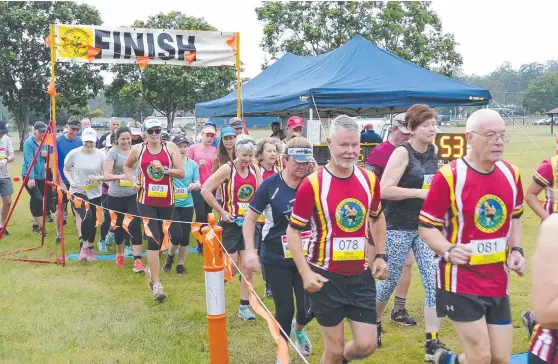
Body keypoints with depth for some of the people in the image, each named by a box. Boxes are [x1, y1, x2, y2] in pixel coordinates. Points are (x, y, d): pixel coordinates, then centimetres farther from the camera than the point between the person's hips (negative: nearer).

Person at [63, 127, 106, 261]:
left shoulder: (101, 155, -9)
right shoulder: (74, 153, -9)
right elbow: (66, 170, 6)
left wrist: (99, 178, -26)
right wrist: (71, 181, -11)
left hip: (95, 193, 2)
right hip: (78, 191, -2)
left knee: (93, 221, 11)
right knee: (87, 216, -25)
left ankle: (89, 248, 32)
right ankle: (84, 247, -8)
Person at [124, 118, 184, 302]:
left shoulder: (170, 147, -1)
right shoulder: (137, 149, 2)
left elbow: (181, 172, -5)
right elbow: (127, 166, 21)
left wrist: (164, 170, -20)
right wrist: (133, 181, 4)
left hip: (167, 200, 2)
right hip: (146, 200, -1)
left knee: (160, 238, 13)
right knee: (153, 238, -11)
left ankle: (151, 268, 41)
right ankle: (156, 283, -9)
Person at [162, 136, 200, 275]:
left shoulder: (193, 164, 2)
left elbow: (198, 184, 6)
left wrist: (195, 185, -16)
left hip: (187, 205, 3)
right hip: (171, 204, -3)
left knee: (185, 236, 6)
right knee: (176, 235, -10)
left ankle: (180, 264, 24)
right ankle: (170, 257, 21)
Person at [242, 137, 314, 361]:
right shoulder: (270, 185, -12)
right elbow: (250, 219, -6)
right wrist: (250, 250, -14)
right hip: (276, 259, -2)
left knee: (308, 308, 1)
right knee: (285, 310, 4)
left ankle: (298, 328, 40)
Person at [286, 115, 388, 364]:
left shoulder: (369, 180, -1)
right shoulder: (312, 184, -14)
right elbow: (293, 231, -8)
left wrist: (380, 255, 8)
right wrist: (305, 273, -17)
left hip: (361, 275, 4)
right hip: (326, 276, -4)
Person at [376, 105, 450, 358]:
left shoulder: (434, 151, 5)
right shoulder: (402, 153, -14)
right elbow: (385, 190, -23)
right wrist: (421, 193, -24)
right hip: (399, 228, -5)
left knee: (434, 281, -3)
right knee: (390, 280, 9)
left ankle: (432, 343, 2)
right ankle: (374, 323, 35)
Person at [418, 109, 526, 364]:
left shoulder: (511, 174, 4)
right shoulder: (449, 176, -15)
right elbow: (426, 226, -10)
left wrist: (516, 250, 4)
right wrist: (448, 251, -26)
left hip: (498, 282, 6)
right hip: (461, 281, -6)